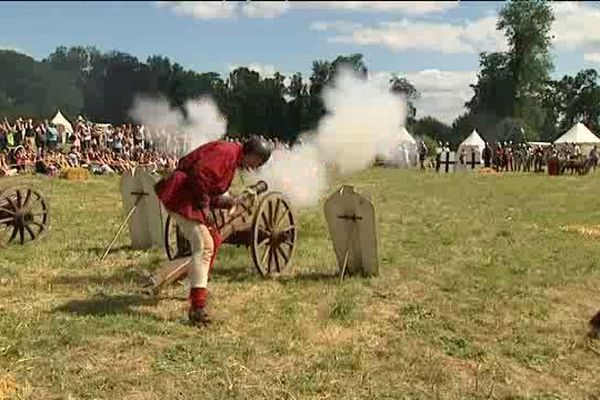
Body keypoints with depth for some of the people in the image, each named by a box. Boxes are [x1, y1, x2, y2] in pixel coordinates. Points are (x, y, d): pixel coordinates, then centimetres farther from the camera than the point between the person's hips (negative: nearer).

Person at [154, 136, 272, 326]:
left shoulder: (233, 160, 18)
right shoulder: (227, 151, -14)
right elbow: (200, 173, -27)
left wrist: (227, 201, 4)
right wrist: (203, 205, -19)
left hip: (192, 197, 11)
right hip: (181, 195, -11)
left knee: (213, 241, 21)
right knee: (204, 246, -19)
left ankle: (199, 286, 37)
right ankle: (197, 307, -23)